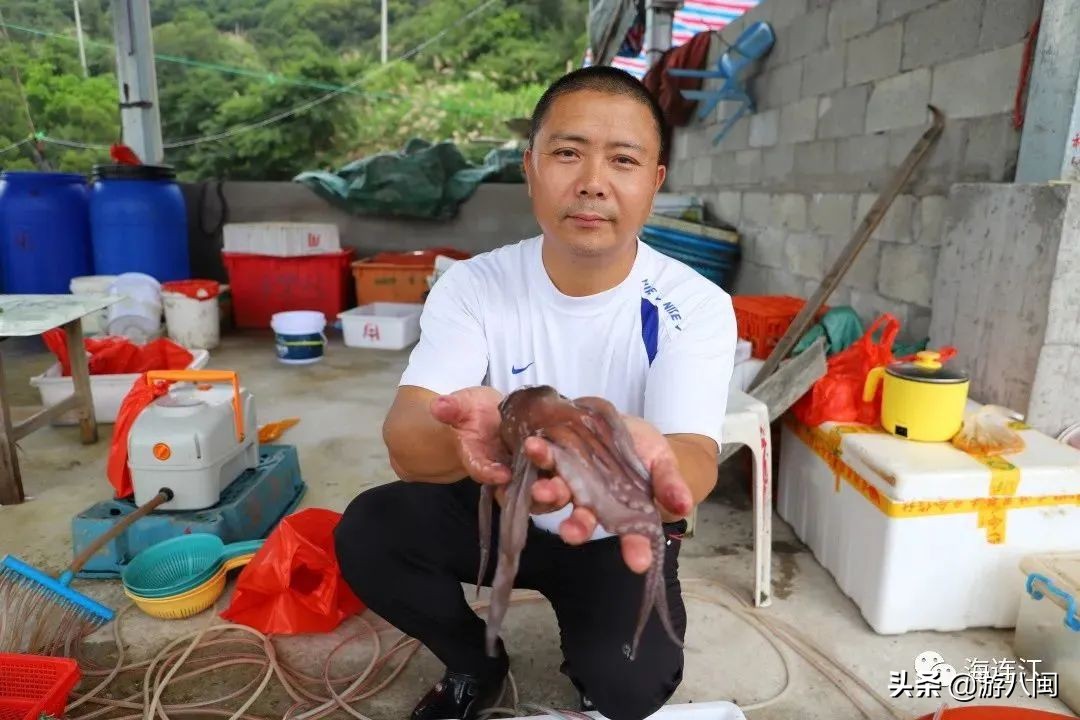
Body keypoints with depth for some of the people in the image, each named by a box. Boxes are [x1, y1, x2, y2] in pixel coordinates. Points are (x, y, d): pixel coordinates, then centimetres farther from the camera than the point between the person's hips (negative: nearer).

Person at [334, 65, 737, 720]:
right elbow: (405, 440, -29)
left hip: (619, 533, -1)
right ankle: (477, 665, 9)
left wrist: (640, 458, -58)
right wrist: (463, 436, -55)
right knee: (368, 530, -21)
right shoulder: (473, 285, -17)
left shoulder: (695, 306, -19)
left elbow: (697, 460, -33)